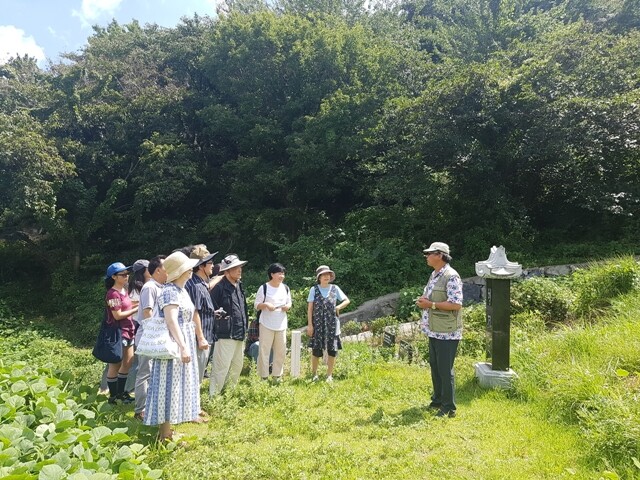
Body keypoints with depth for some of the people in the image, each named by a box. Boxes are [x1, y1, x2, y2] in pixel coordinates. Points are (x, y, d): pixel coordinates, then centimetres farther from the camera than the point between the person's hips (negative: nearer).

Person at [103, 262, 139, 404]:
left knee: (127, 363, 14)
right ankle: (113, 396, 16)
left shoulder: (124, 290, 10)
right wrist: (136, 309, -17)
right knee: (115, 365, 4)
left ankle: (121, 393, 27)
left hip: (127, 331, 9)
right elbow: (117, 315, -20)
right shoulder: (113, 294, -17)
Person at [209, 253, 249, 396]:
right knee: (221, 369, -5)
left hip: (239, 335, 9)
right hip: (225, 335, -9)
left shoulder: (239, 286, 13)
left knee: (237, 366, 19)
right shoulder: (220, 287, -14)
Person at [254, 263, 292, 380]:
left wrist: (287, 306, -6)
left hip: (281, 325, 5)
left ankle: (277, 375, 21)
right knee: (264, 350, -2)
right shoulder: (264, 288, -6)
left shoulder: (286, 288, 7)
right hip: (266, 324, -4)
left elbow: (289, 303, 16)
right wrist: (266, 304, -22)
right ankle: (264, 376, 8)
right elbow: (256, 305, -4)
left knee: (281, 351, 8)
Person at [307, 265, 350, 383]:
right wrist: (309, 324, -5)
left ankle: (329, 375, 16)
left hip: (332, 323, 2)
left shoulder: (335, 288, 4)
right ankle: (314, 374, 16)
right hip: (318, 323, -2)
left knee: (332, 350, 3)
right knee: (316, 349, -1)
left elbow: (347, 300, 11)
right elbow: (310, 308, 0)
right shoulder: (314, 289, 0)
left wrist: (339, 307, -7)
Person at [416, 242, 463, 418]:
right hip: (434, 331, 9)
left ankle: (448, 408, 12)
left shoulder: (451, 276, -17)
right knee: (435, 367, 18)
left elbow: (456, 304, -23)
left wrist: (431, 304, -21)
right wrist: (423, 301, 0)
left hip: (447, 333, -9)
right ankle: (437, 400, 33)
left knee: (445, 370, 0)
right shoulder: (434, 275, 13)